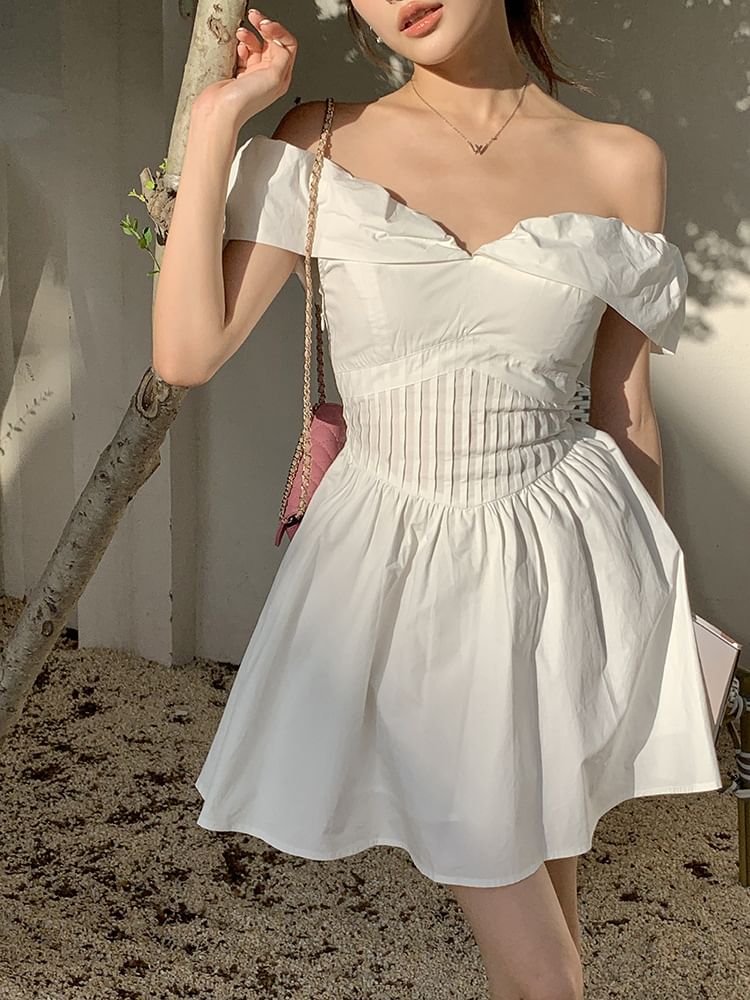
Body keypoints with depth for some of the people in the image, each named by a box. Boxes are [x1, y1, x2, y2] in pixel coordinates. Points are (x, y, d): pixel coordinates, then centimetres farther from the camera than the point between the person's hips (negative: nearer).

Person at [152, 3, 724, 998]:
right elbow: (187, 353, -9)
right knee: (505, 909, 8)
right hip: (402, 569, -1)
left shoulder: (621, 165, 0)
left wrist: (652, 604, 13)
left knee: (545, 889, 17)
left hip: (568, 561, 1)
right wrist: (217, 122, -9)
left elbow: (626, 409, 7)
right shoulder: (320, 144, -2)